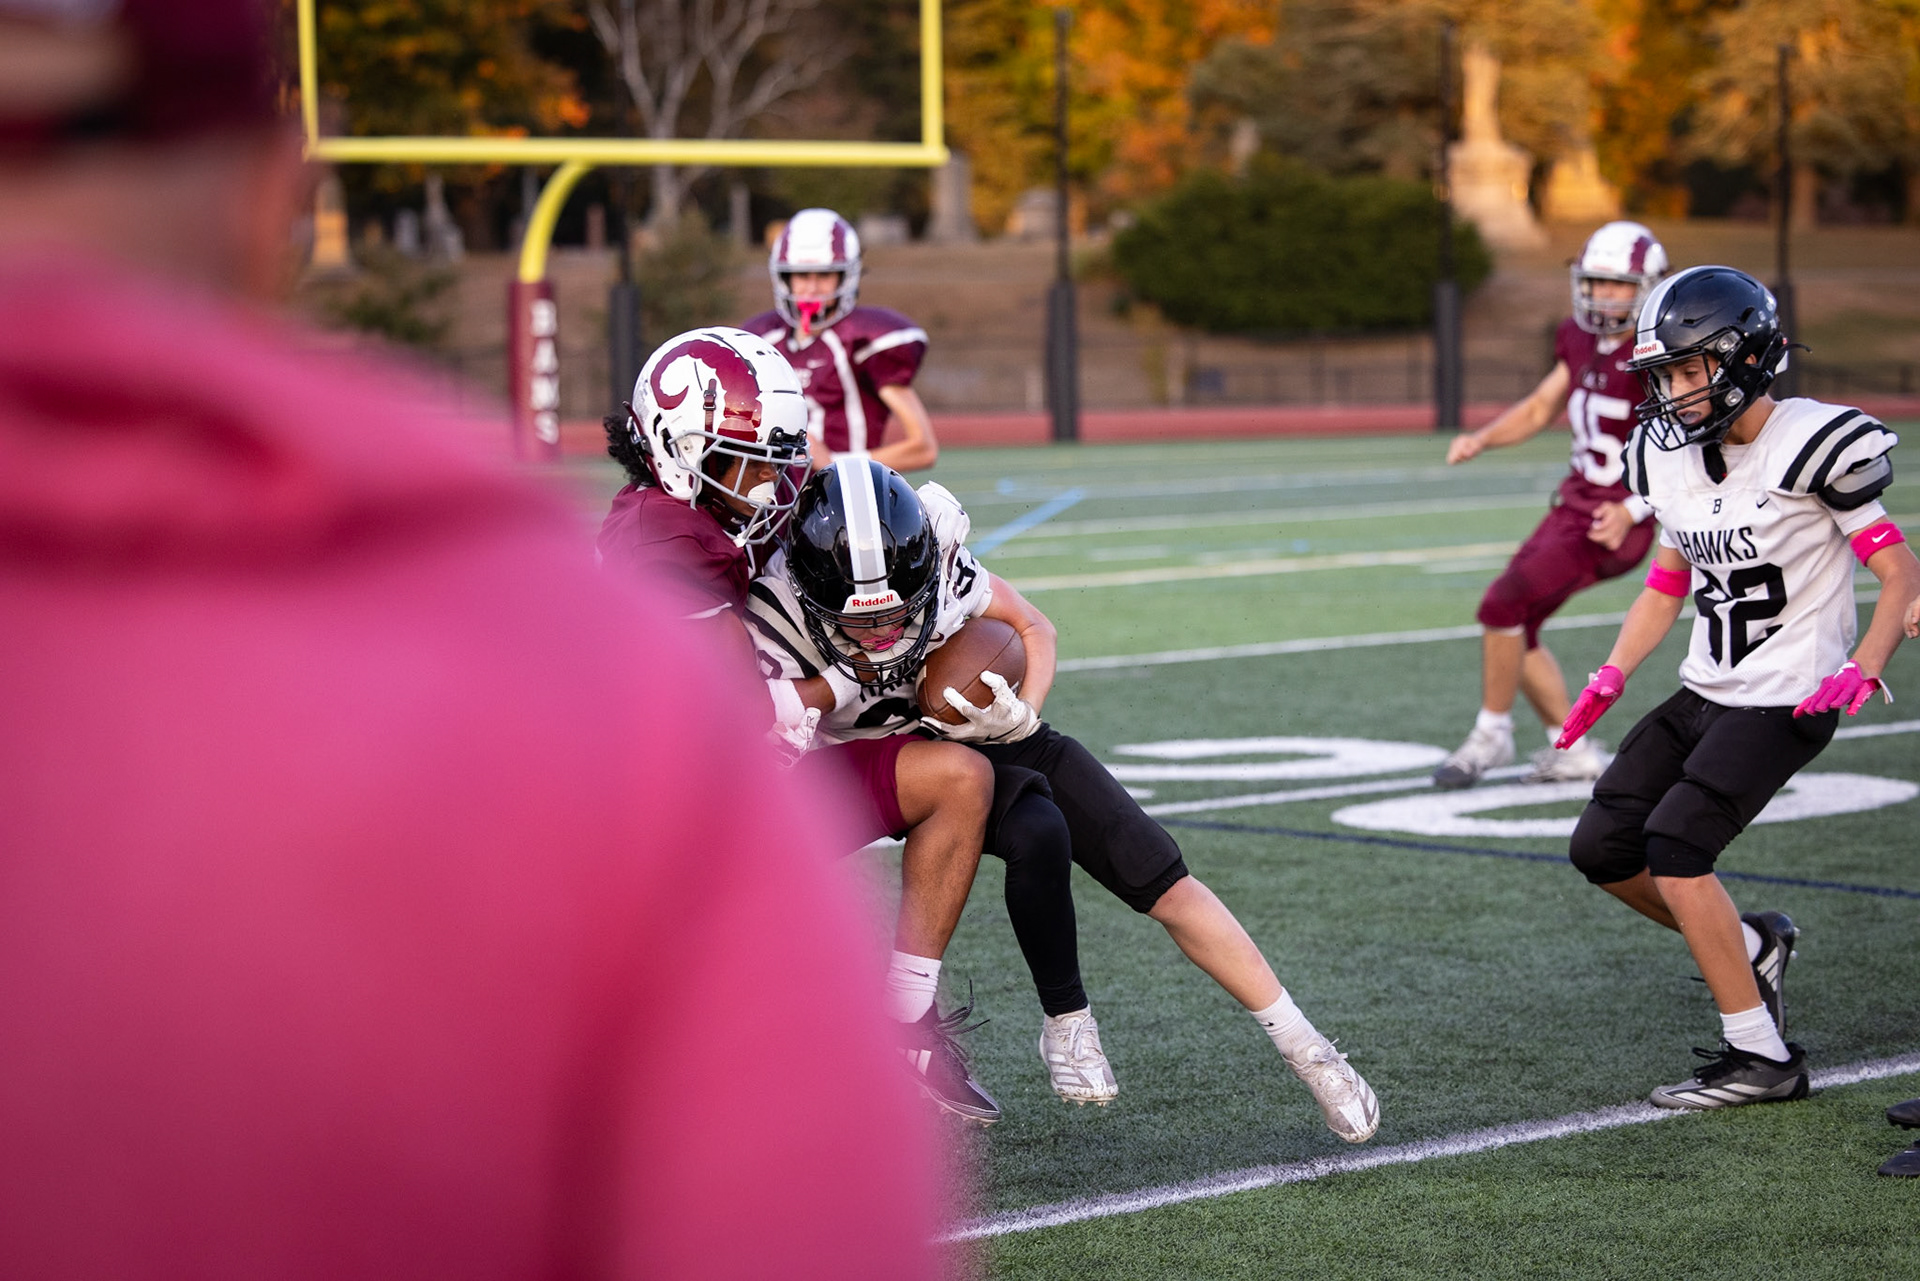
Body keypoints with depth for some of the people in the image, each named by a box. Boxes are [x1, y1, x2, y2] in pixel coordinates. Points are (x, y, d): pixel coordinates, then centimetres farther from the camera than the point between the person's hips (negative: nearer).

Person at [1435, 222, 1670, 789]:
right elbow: (1539, 409, 16)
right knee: (1518, 628, 10)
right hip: (1578, 501, 9)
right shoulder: (1582, 339, 6)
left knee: (1503, 605, -15)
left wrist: (1633, 510, -29)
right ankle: (1571, 750, 22)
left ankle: (1492, 733, 2)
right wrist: (1479, 440, -1)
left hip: (1615, 520, -9)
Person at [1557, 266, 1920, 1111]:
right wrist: (1611, 677, 6)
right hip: (1705, 693, 8)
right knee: (1603, 848, 3)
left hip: (1786, 700, -8)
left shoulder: (1812, 447, -15)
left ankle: (1761, 1057, -8)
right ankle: (1751, 946, 24)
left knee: (1673, 846, -18)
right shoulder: (1672, 458, 5)